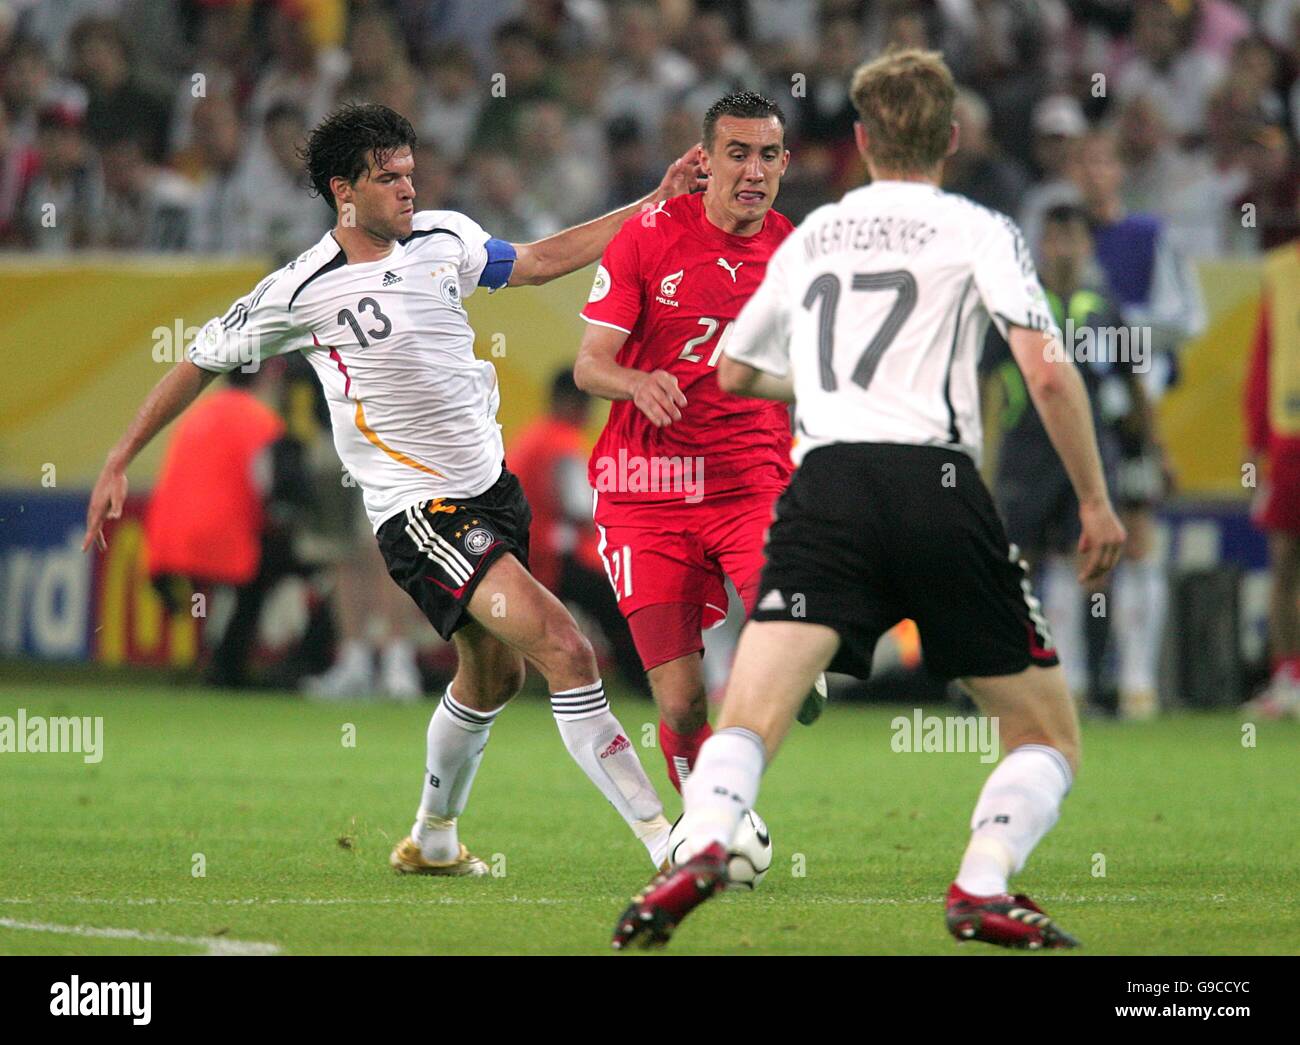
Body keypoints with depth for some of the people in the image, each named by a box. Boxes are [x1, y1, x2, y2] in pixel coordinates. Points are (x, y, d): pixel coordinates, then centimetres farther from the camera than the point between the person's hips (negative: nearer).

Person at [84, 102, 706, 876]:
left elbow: (540, 261, 19)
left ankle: (433, 838, 45)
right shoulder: (303, 290, -13)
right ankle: (663, 838, -21)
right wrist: (119, 463, 3)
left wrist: (656, 203, 15)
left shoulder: (444, 238, 3)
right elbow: (204, 360, 0)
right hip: (419, 512, -8)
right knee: (565, 649, -20)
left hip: (489, 485, 8)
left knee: (494, 673, 23)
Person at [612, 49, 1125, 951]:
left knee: (749, 717, -10)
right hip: (939, 487, -2)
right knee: (1046, 733, 12)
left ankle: (700, 849, -40)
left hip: (827, 483, 2)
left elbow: (734, 372, 37)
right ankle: (984, 889, -10)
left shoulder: (808, 238, 23)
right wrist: (1096, 501, 5)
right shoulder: (978, 232, 9)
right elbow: (1048, 371, -4)